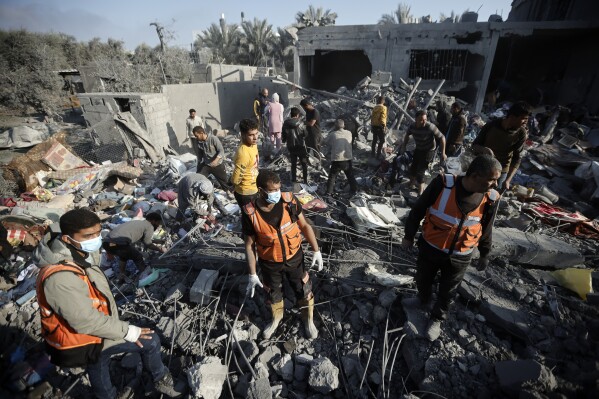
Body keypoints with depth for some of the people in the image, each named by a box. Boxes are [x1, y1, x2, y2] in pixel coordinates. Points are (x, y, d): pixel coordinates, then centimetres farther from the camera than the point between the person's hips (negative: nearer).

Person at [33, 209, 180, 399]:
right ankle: (161, 380, 23)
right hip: (82, 343, -9)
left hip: (92, 329, 9)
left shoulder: (80, 254, -8)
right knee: (150, 341, -2)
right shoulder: (60, 278, -37)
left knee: (98, 369, 30)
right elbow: (87, 322, -31)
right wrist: (126, 331, -21)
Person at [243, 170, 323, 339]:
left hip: (294, 257, 1)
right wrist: (252, 274, -9)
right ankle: (277, 318, 58)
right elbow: (250, 244, -12)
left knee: (304, 290, 19)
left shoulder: (289, 201, -21)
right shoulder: (250, 213, -24)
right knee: (273, 293, 24)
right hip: (269, 263, 0)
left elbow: (304, 226, -7)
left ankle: (308, 319, 51)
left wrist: (316, 250, -7)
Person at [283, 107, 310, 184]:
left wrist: (284, 140, 23)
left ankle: (294, 179, 21)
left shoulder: (286, 123, -3)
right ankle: (305, 180, 6)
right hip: (300, 146, -3)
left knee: (293, 163, 17)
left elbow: (284, 135, 4)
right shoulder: (300, 123, -13)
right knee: (304, 164, 7)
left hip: (291, 146, 4)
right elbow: (305, 134, -9)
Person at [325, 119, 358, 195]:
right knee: (350, 176, 19)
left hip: (336, 159, -3)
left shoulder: (332, 134, -5)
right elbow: (349, 143, 14)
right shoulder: (349, 133, 4)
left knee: (332, 176, 10)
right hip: (347, 158, 3)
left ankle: (329, 191, 11)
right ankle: (354, 189, 27)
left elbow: (327, 143, 5)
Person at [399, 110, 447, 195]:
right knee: (412, 169, 17)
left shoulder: (430, 127, -29)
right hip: (418, 149, 6)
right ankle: (413, 183, 46)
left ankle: (420, 193, 0)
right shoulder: (412, 126, -14)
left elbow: (442, 138, -20)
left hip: (429, 151, -6)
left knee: (420, 172, -13)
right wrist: (404, 146, 7)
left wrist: (443, 153, -21)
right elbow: (407, 135, 10)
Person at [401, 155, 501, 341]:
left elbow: (486, 229, 4)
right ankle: (423, 299, 57)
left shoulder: (490, 198, -14)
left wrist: (485, 254, 15)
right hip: (429, 248, -1)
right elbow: (418, 210, -12)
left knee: (447, 291, 20)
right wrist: (409, 236, -3)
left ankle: (437, 318, 48)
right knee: (422, 280, 24)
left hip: (460, 257, 1)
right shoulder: (443, 184, -25)